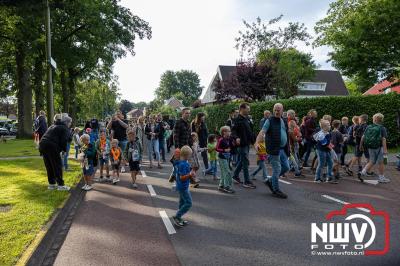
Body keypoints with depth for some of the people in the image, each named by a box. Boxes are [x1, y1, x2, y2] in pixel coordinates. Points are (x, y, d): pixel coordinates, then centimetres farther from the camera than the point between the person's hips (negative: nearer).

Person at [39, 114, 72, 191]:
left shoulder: (53, 126, 27)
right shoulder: (65, 128, 1)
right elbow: (64, 141, -8)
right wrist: (64, 150, 6)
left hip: (42, 144, 8)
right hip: (52, 147, -8)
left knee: (49, 166, 16)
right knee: (58, 166, 1)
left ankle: (51, 184, 24)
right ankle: (61, 185, 4)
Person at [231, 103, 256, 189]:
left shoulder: (247, 119, 13)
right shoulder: (238, 119, -13)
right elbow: (233, 130, -19)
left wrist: (253, 141, 20)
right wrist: (236, 137, -37)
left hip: (247, 144, 9)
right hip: (242, 144, -9)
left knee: (242, 161, 18)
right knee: (245, 162, -5)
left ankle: (235, 175, 32)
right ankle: (247, 182, 1)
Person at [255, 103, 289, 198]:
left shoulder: (284, 121, 14)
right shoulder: (270, 121, -8)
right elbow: (262, 132, -19)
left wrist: (287, 148, 19)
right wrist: (257, 142, -34)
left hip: (283, 149, 8)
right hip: (274, 149, -7)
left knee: (286, 167, 11)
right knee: (277, 169, -4)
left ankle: (270, 181, 27)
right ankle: (276, 190, 10)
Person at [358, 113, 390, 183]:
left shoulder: (368, 127, 2)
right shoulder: (382, 128, -8)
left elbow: (363, 137, 2)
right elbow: (383, 139, -16)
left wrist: (361, 145, 13)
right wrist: (385, 149, -18)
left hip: (370, 147, 4)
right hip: (379, 147, -4)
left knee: (371, 162, 16)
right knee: (381, 162, 7)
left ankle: (362, 172, 2)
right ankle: (381, 178, 15)